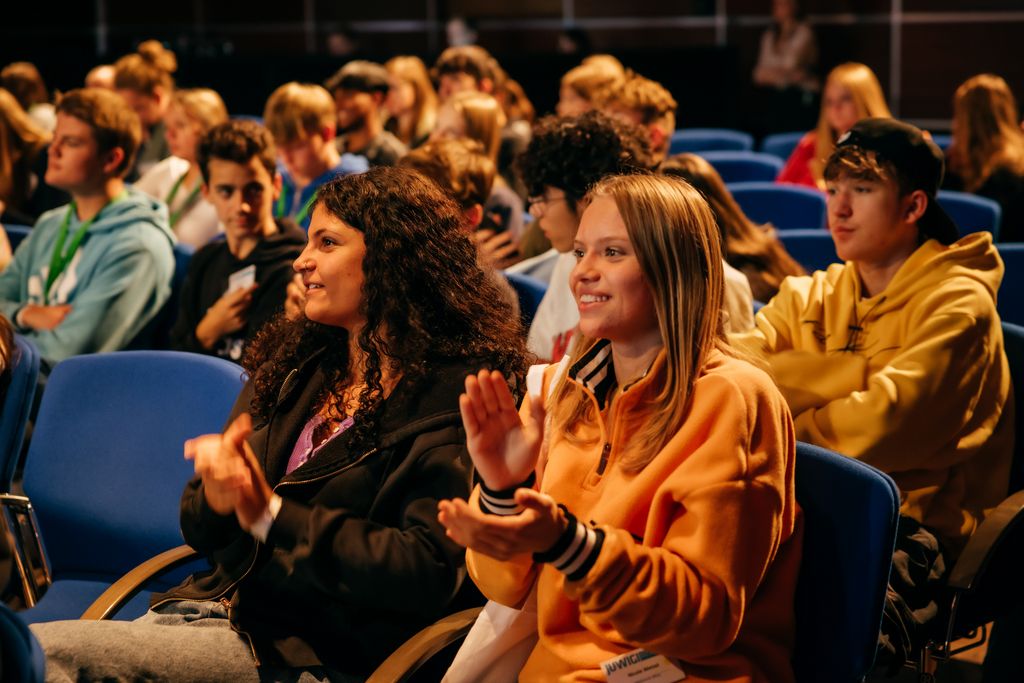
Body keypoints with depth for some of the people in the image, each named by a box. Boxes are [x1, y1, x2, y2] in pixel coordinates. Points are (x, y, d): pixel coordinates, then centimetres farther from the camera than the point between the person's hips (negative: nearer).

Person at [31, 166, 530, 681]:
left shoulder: (454, 399, -6)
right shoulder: (293, 368, 15)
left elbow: (427, 575, -15)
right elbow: (201, 533, 16)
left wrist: (273, 515, -16)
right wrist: (217, 492, -8)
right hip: (215, 603, 7)